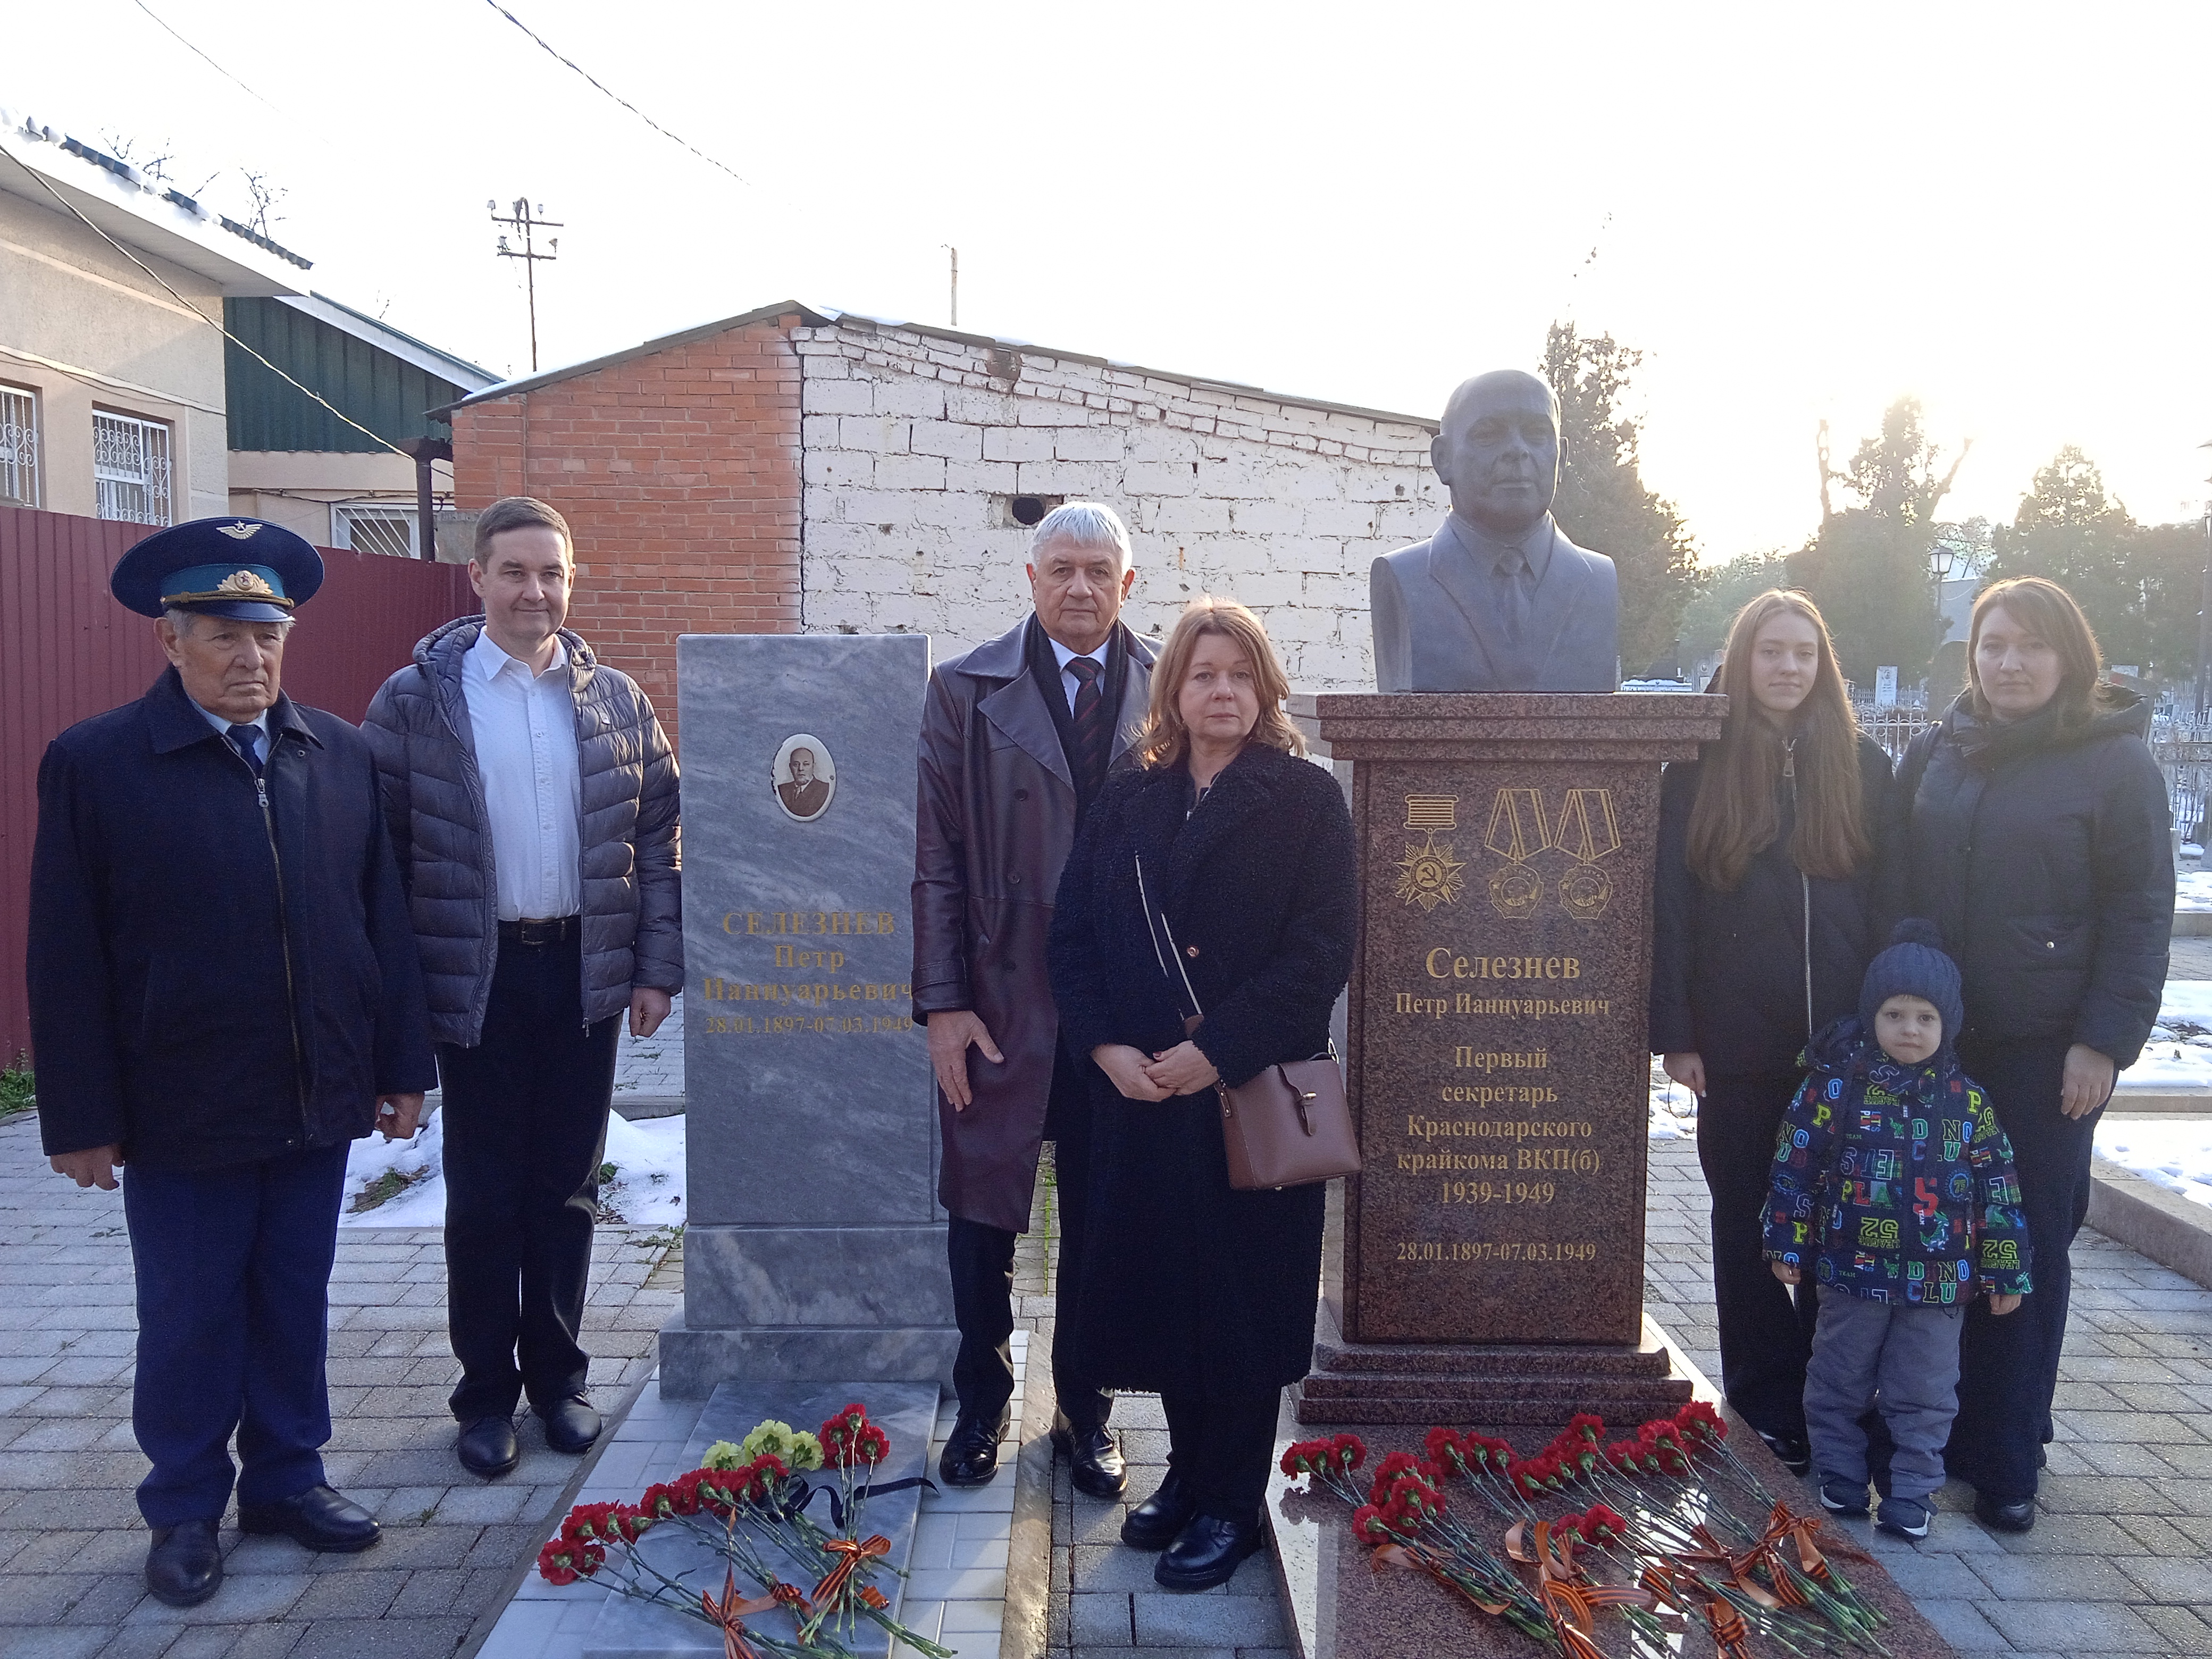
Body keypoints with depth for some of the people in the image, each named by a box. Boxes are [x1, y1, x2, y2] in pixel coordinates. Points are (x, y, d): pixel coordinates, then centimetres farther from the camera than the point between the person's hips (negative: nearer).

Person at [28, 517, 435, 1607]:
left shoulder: (340, 754, 3)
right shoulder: (93, 764, -7)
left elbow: (382, 918, 4)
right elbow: (67, 961, -7)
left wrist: (402, 1066, 4)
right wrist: (83, 1119, -8)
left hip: (319, 1104, 3)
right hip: (183, 1111, -3)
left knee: (295, 1305, 16)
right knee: (189, 1320, 12)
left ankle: (286, 1477, 34)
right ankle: (185, 1510, 31)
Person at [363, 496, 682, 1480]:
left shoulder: (616, 700, 5)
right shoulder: (416, 699, -3)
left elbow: (656, 838, 5)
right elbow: (379, 847, -4)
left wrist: (657, 969, 1)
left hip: (585, 973, 2)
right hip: (477, 977, -2)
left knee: (567, 1186, 12)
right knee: (483, 1193, 8)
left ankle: (557, 1374, 28)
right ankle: (485, 1391, 24)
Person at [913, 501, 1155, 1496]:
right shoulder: (967, 692, 0)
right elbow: (936, 859, -2)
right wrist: (942, 1004, -8)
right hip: (999, 1006, -1)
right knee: (982, 1217, 11)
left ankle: (1085, 1413, 32)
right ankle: (981, 1404, 33)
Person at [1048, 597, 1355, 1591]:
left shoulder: (1306, 800, -2)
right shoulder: (1126, 805, 11)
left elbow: (1321, 951, -10)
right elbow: (1072, 937, 7)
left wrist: (1216, 1050, -16)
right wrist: (1107, 1045, -8)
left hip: (1254, 1093, -4)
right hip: (1137, 1094, 4)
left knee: (1241, 1292, 4)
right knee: (1156, 1284, 10)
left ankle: (1231, 1502, 19)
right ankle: (1189, 1467, 30)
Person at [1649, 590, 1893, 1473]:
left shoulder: (1863, 765, 6)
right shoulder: (1701, 766, 1)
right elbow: (1669, 903, -1)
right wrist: (1676, 1032, -6)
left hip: (1847, 1043, 1)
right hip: (1740, 1043, -1)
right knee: (1747, 1220, 8)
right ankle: (1768, 1409, 20)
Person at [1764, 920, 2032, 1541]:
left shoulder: (1968, 1100, -1)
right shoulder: (1836, 1083, -6)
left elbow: (1997, 1187, 4)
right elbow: (1796, 1165, -3)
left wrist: (2006, 1272, 4)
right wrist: (1786, 1244, -3)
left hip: (1939, 1281, 1)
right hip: (1852, 1273, -1)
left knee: (1924, 1396, 9)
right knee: (1840, 1383, 12)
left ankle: (1912, 1492, 23)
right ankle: (1840, 1478, 29)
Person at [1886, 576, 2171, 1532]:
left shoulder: (2116, 763, -2)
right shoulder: (1934, 758, 9)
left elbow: (2140, 912, -5)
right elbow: (1896, 891, 11)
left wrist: (2106, 1040, -11)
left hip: (2047, 1050, -3)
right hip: (1933, 1040, 3)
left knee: (2029, 1250, 3)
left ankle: (2006, 1464, 16)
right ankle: (1934, 1432, 22)